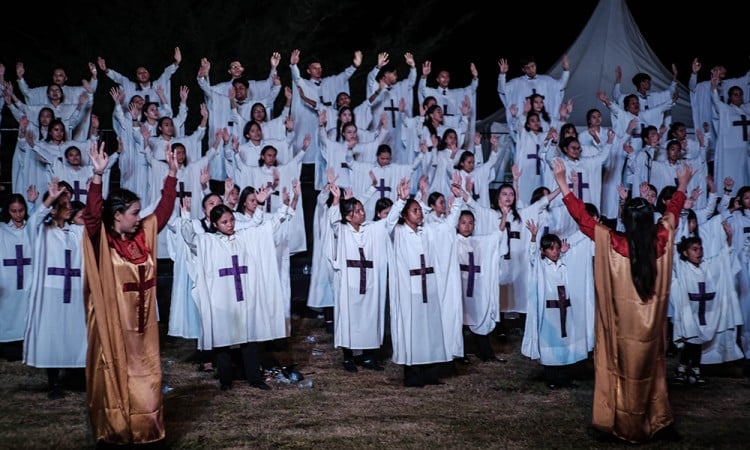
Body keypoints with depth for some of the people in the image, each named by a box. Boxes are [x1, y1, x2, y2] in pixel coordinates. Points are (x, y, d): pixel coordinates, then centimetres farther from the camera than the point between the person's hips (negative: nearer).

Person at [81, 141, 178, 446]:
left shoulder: (144, 234, 5)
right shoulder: (102, 239, -10)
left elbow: (165, 208, 10)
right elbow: (93, 213, -27)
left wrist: (172, 173, 4)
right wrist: (98, 175, -37)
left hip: (142, 319, 5)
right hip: (113, 320, -5)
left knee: (145, 375, 11)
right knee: (115, 376, 6)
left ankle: (146, 431, 23)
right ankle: (113, 433, 18)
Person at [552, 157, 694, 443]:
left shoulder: (614, 244, -20)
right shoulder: (661, 241, -11)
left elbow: (583, 218, -17)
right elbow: (672, 214, 8)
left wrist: (562, 183, -12)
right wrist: (682, 185, 25)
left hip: (624, 325, -3)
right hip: (652, 324, 3)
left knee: (624, 371, 10)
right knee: (652, 371, 20)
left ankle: (624, 425, 19)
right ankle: (658, 421, 28)